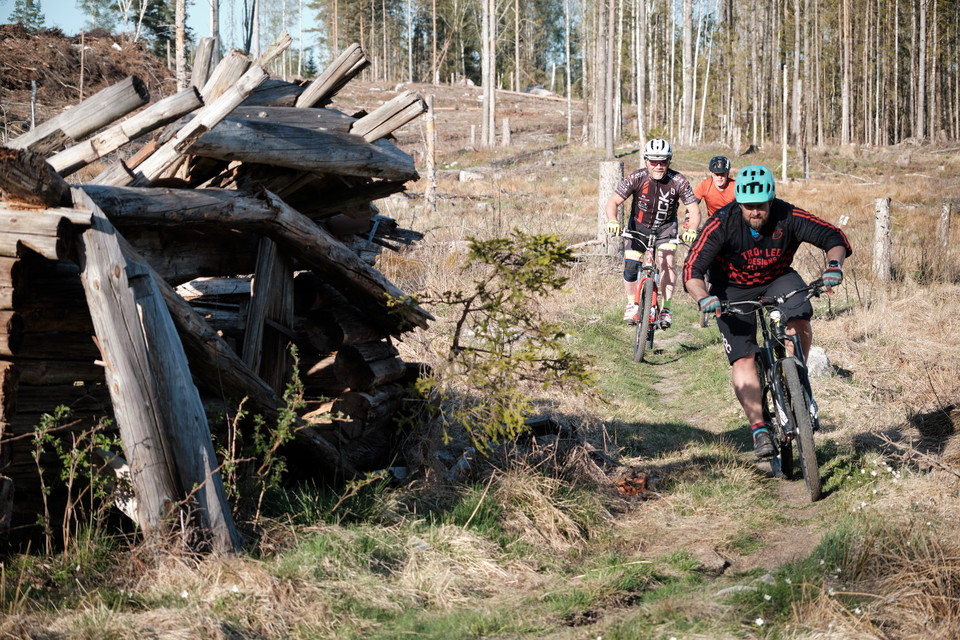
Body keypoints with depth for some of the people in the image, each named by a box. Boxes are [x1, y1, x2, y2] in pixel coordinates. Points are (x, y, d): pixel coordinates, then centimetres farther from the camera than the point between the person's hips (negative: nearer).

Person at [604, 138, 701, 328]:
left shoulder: (678, 181, -24)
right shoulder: (636, 178, -24)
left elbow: (694, 208, -23)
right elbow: (613, 202, -23)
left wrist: (691, 230, -43)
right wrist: (612, 221, -44)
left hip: (666, 226, -1)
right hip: (639, 225, 1)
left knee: (668, 261, -21)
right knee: (631, 265, -11)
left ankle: (666, 308, -12)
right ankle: (631, 305, 12)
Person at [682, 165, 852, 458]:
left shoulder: (788, 217, -23)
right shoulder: (722, 224, -26)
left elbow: (834, 238, -19)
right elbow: (692, 269, -27)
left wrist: (834, 263, -40)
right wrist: (704, 298, -46)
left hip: (778, 279, 1)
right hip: (733, 289, -1)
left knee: (799, 322, -29)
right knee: (743, 358, -14)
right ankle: (759, 429, -11)